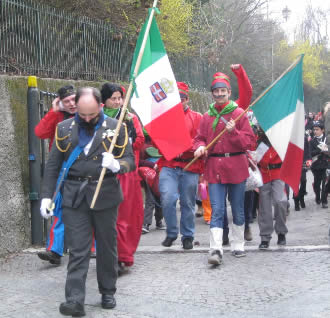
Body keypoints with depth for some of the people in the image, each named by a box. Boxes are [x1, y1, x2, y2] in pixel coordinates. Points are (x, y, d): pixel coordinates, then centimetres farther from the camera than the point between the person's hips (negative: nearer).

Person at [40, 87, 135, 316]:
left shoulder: (115, 128, 1)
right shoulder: (64, 128, 5)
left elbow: (130, 160, 1)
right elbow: (53, 165, 7)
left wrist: (117, 165, -21)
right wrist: (47, 196, 0)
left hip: (105, 195, 0)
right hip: (74, 197, 0)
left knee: (107, 247, 11)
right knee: (77, 250, -4)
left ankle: (108, 292, 27)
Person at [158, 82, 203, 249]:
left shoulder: (196, 117, 9)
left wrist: (191, 146, -15)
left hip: (190, 166, 0)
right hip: (169, 167, 0)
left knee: (188, 203, 5)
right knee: (167, 199, -13)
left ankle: (187, 236, 20)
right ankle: (171, 233, 6)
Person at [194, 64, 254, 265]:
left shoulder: (239, 113, 0)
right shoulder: (207, 117, 8)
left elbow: (249, 141, -3)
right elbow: (200, 138, 15)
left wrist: (233, 132, -18)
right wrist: (200, 147, -7)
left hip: (236, 167, -1)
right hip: (214, 168, 1)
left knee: (238, 209, 10)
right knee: (217, 210, -5)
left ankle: (238, 245, 23)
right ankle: (216, 249, -11)